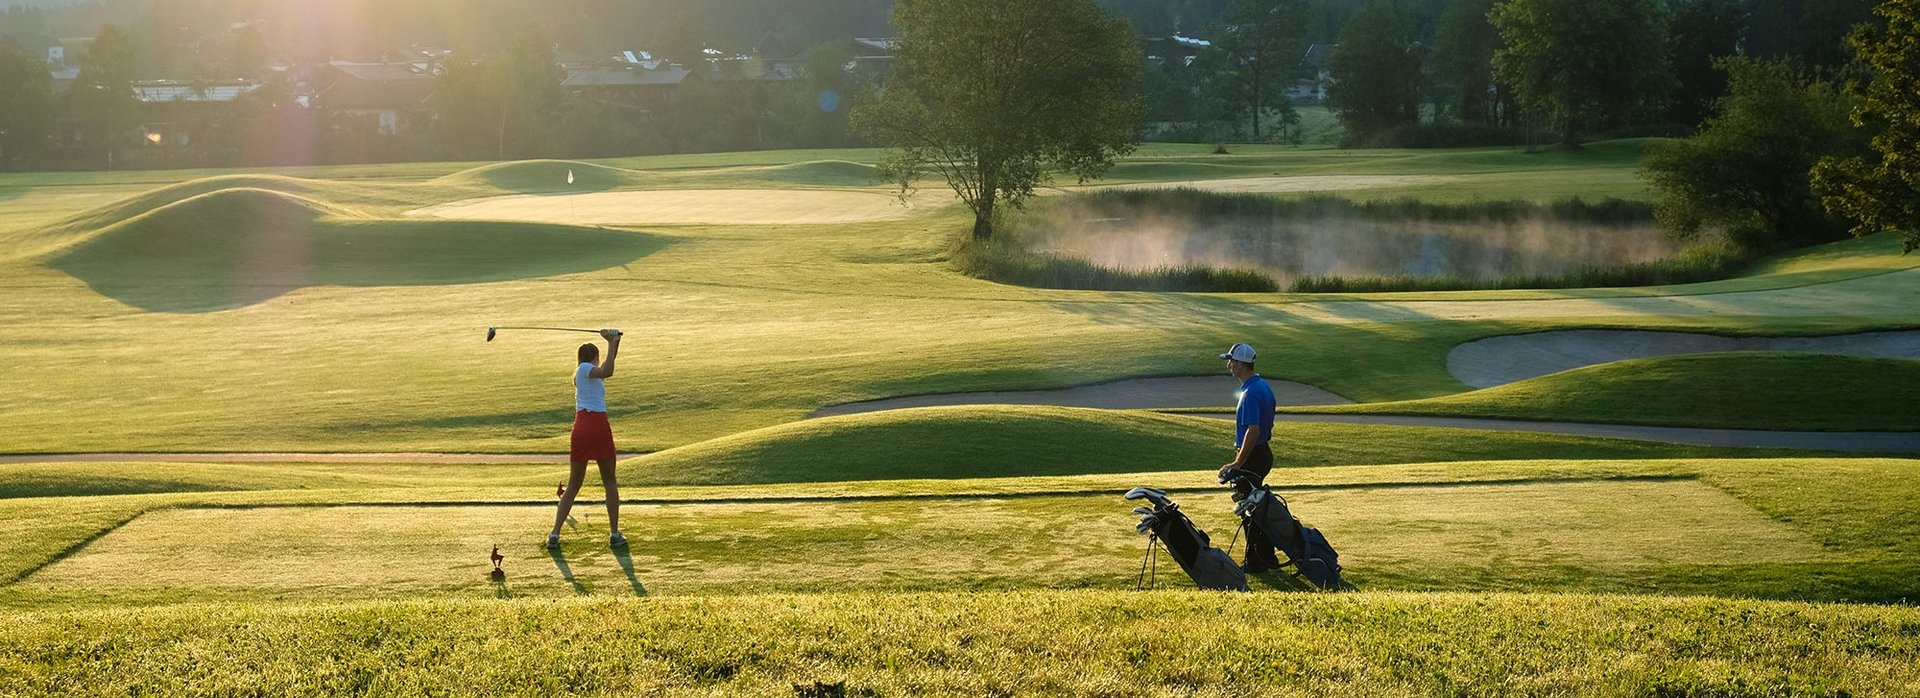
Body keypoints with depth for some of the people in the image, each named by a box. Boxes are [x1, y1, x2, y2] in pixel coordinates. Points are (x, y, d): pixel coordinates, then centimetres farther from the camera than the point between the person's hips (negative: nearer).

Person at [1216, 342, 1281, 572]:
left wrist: (1237, 464, -25)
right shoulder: (1264, 386, 11)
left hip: (1252, 456, -10)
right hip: (1264, 452, 10)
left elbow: (1253, 431, -28)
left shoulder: (1250, 393, -21)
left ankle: (1255, 561, 4)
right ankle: (1267, 556, 23)